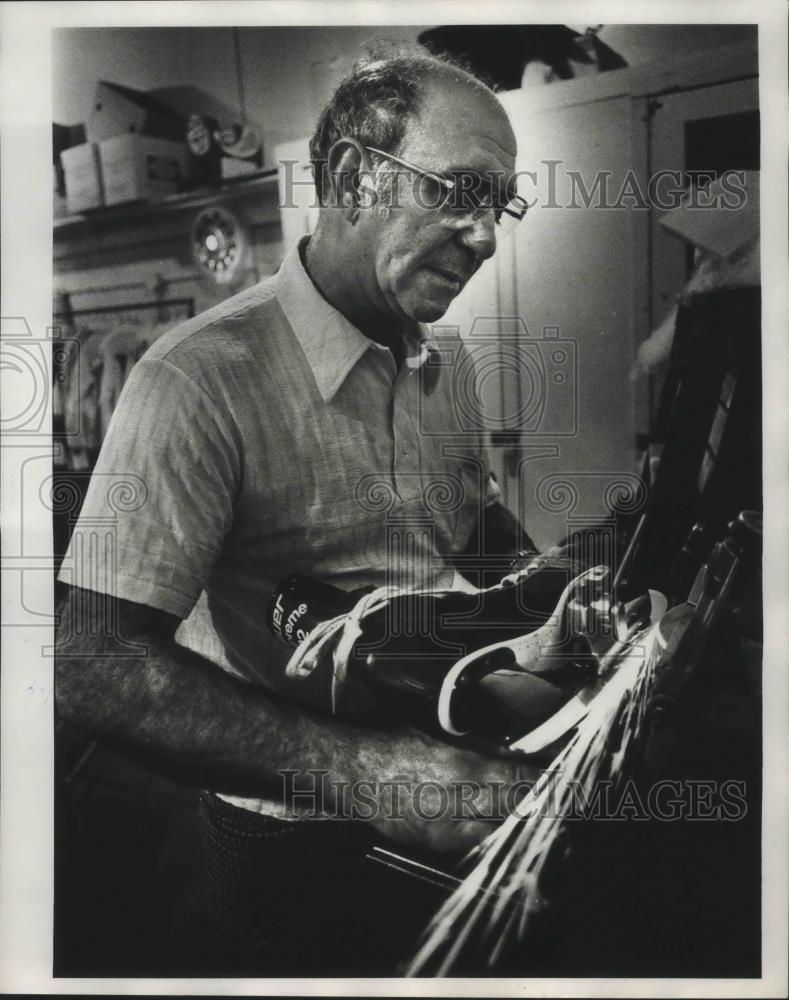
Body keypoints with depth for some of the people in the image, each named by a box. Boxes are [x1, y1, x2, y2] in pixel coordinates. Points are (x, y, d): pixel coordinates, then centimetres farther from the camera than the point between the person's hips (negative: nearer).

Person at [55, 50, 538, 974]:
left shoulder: (439, 363, 1)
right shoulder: (203, 377, -24)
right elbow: (95, 668, -29)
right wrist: (360, 769, -37)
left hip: (448, 794, 7)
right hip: (300, 838, -7)